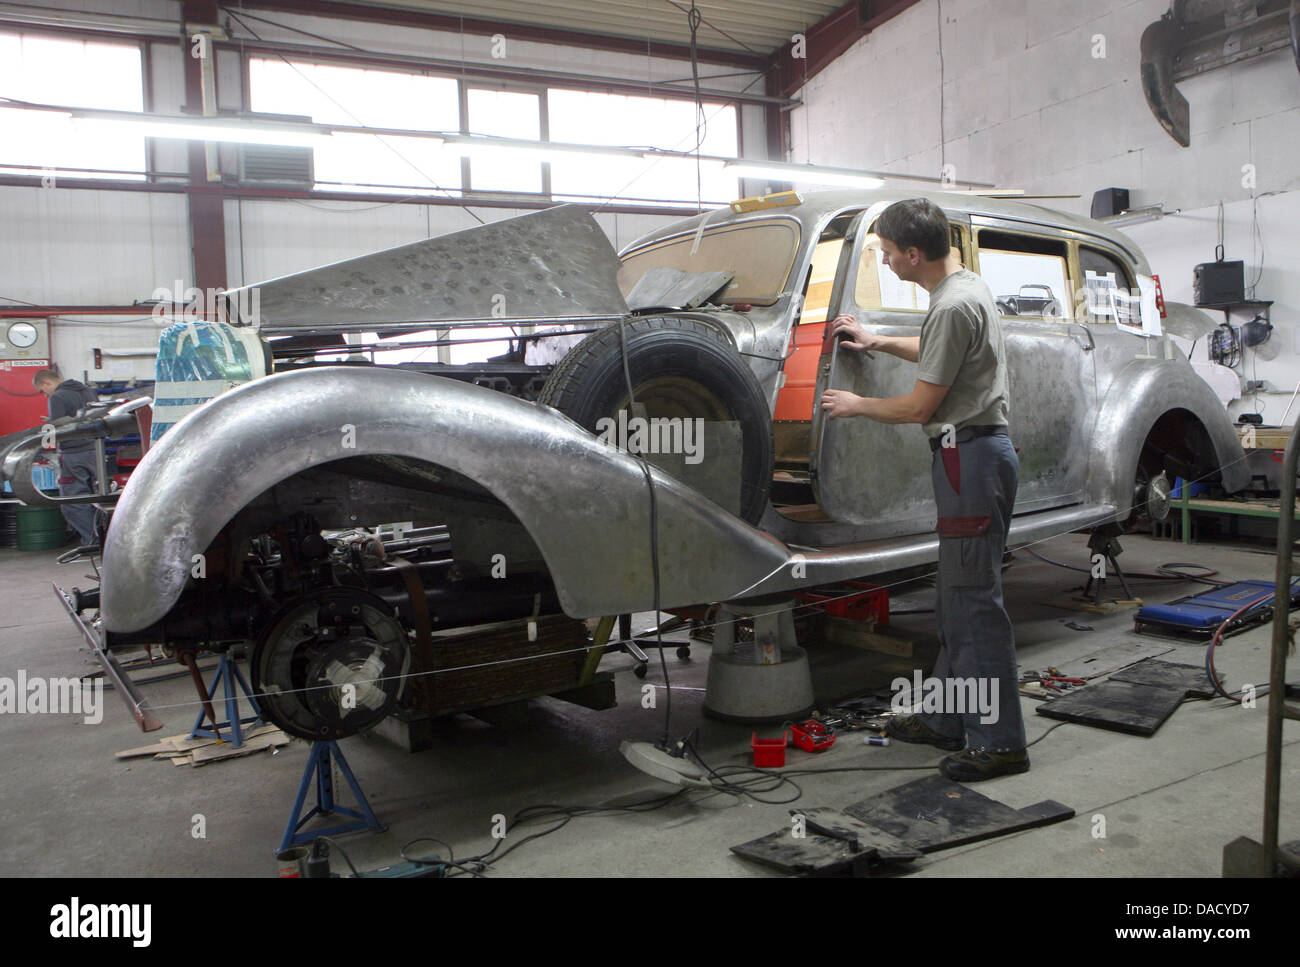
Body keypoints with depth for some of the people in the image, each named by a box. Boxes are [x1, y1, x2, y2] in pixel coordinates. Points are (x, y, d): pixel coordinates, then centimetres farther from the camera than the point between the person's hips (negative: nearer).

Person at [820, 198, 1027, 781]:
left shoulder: (953, 307, -18)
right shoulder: (967, 285, 15)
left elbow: (919, 407, -15)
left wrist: (856, 405, 0)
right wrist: (880, 342, 30)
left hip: (970, 456, -11)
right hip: (977, 453, 11)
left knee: (975, 600, -7)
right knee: (957, 598, 15)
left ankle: (1000, 742, 1)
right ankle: (947, 720, 25)